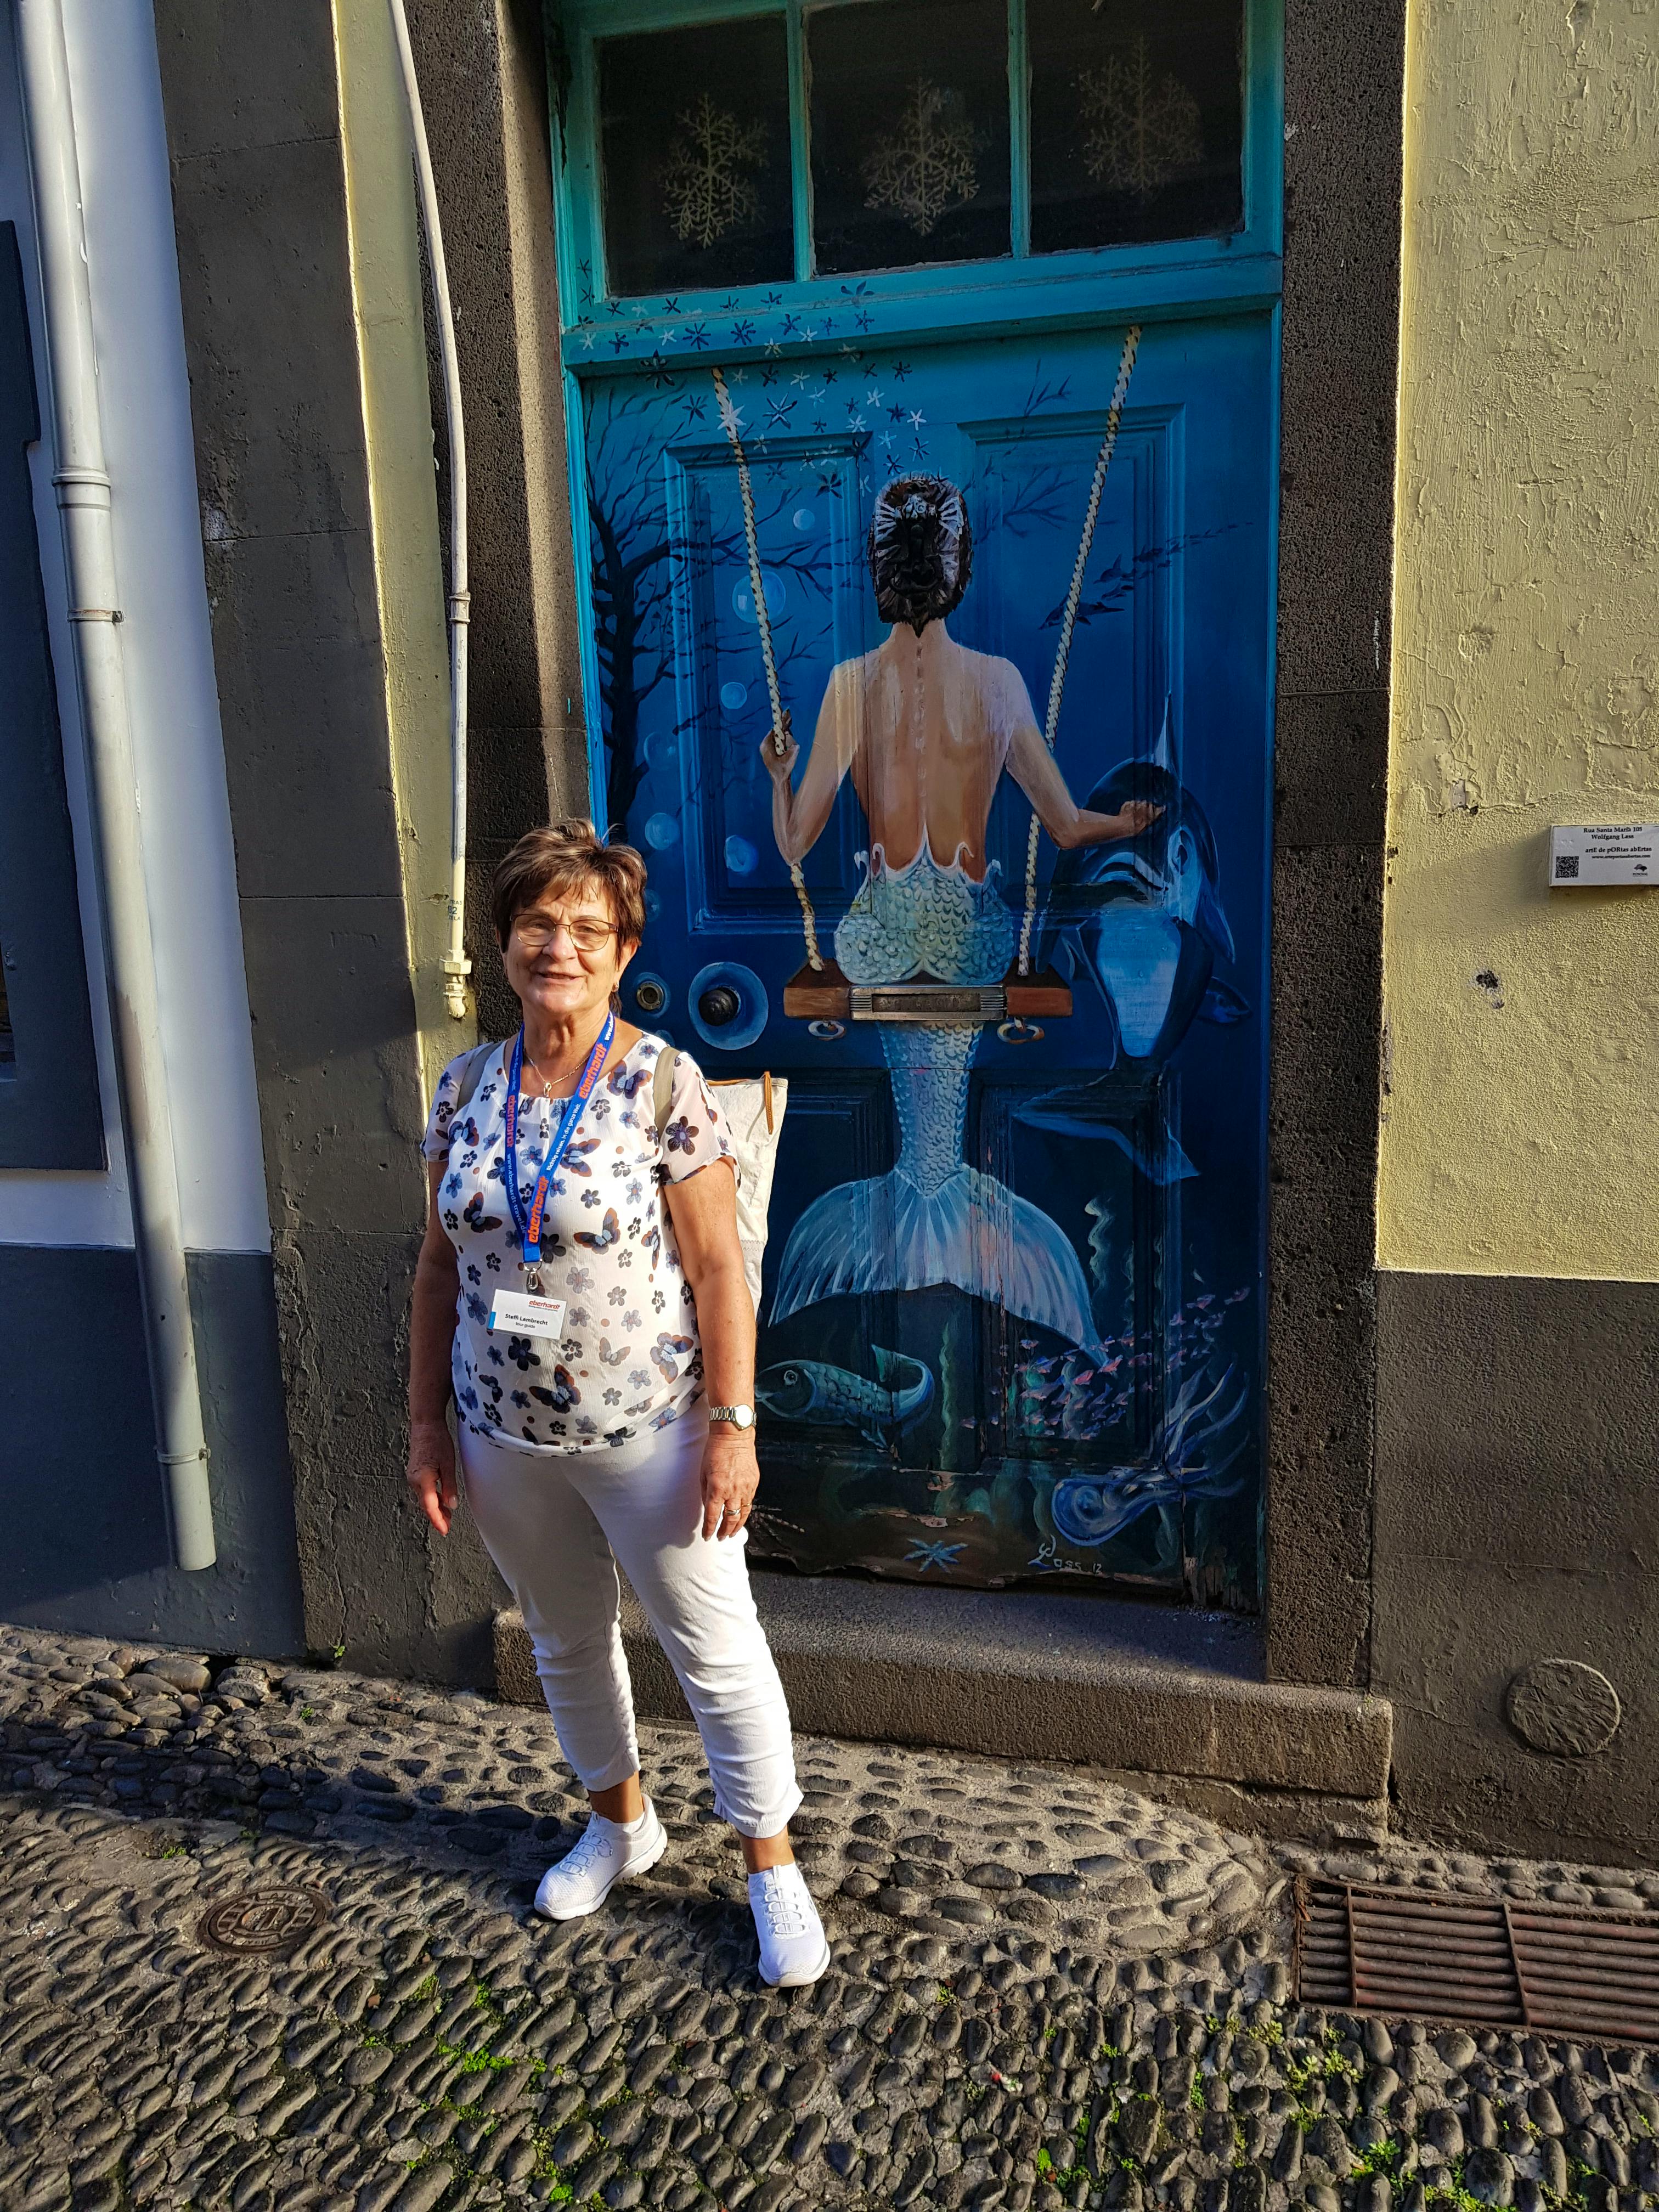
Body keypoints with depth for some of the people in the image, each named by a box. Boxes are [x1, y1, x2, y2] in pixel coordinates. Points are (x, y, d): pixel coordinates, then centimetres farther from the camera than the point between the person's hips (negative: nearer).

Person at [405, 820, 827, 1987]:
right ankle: (622, 1823, 46)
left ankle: (774, 1869, 28)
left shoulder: (666, 1085, -14)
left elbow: (719, 1268, -13)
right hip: (506, 1434, 5)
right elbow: (440, 1266, 6)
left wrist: (731, 1426, -16)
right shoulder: (467, 1090, 0)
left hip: (648, 1432, -5)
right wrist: (428, 1422, 6)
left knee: (718, 1651, 7)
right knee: (566, 1639, 22)